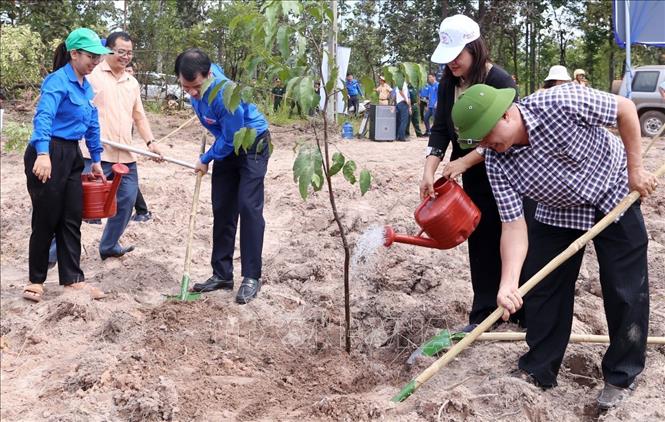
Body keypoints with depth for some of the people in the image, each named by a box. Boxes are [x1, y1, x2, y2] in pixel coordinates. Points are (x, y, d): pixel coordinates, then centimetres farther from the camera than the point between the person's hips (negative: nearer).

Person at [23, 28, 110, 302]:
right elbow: (43, 116, -30)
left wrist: (96, 159, 21)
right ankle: (36, 280, 16)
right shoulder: (58, 81, -14)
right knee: (46, 219, 1)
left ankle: (72, 279, 16)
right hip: (48, 155, -8)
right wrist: (43, 153, -44)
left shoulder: (86, 86, 11)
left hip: (72, 155, 8)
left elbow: (92, 124, 20)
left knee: (72, 219, 9)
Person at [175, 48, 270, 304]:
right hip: (227, 147, 8)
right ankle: (222, 274, 12)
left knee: (248, 207, -14)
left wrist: (206, 160, -11)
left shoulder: (226, 95, -35)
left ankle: (252, 277, -10)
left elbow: (232, 139, -25)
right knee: (222, 209, 5)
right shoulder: (195, 92, -12)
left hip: (252, 146, -7)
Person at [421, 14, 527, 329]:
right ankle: (484, 314, 18)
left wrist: (464, 161, -21)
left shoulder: (499, 81, -19)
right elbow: (440, 130, -3)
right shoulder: (448, 84, 0)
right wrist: (429, 170, -16)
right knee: (480, 241, 9)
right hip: (473, 177, 6)